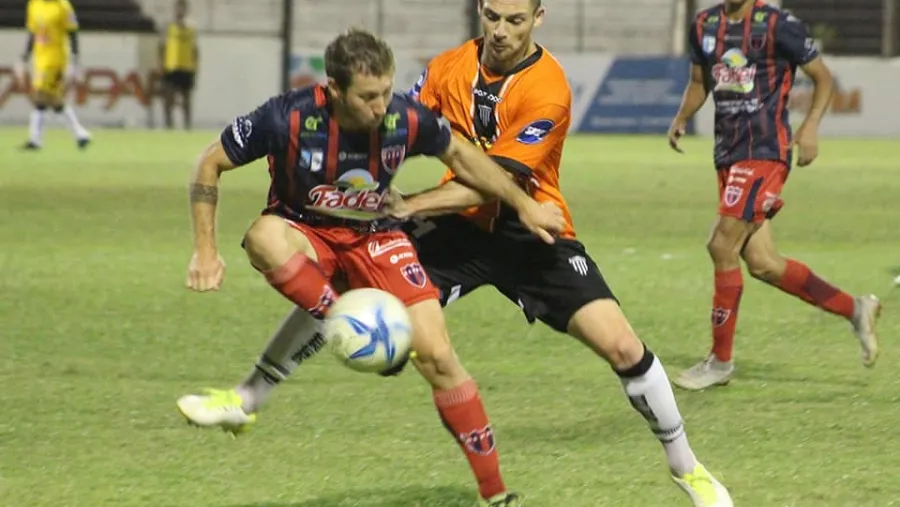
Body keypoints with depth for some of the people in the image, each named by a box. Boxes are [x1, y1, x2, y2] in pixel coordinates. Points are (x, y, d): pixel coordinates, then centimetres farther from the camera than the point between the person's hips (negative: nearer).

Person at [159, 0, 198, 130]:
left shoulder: (191, 30, 10)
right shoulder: (168, 28, 4)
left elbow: (195, 50, 13)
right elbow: (162, 47, 3)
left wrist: (195, 67, 5)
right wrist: (162, 64, -6)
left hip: (187, 69, 2)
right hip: (171, 68, -2)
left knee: (186, 99, 7)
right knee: (169, 98, -7)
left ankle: (187, 125, 11)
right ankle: (168, 123, -5)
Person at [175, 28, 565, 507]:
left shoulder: (407, 120, -20)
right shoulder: (289, 118, -28)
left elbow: (459, 155, 3)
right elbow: (211, 164, -14)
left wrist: (524, 204, 5)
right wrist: (205, 251, -18)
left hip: (375, 237, 1)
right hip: (304, 231, -1)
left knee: (436, 354, -13)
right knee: (263, 237, -39)